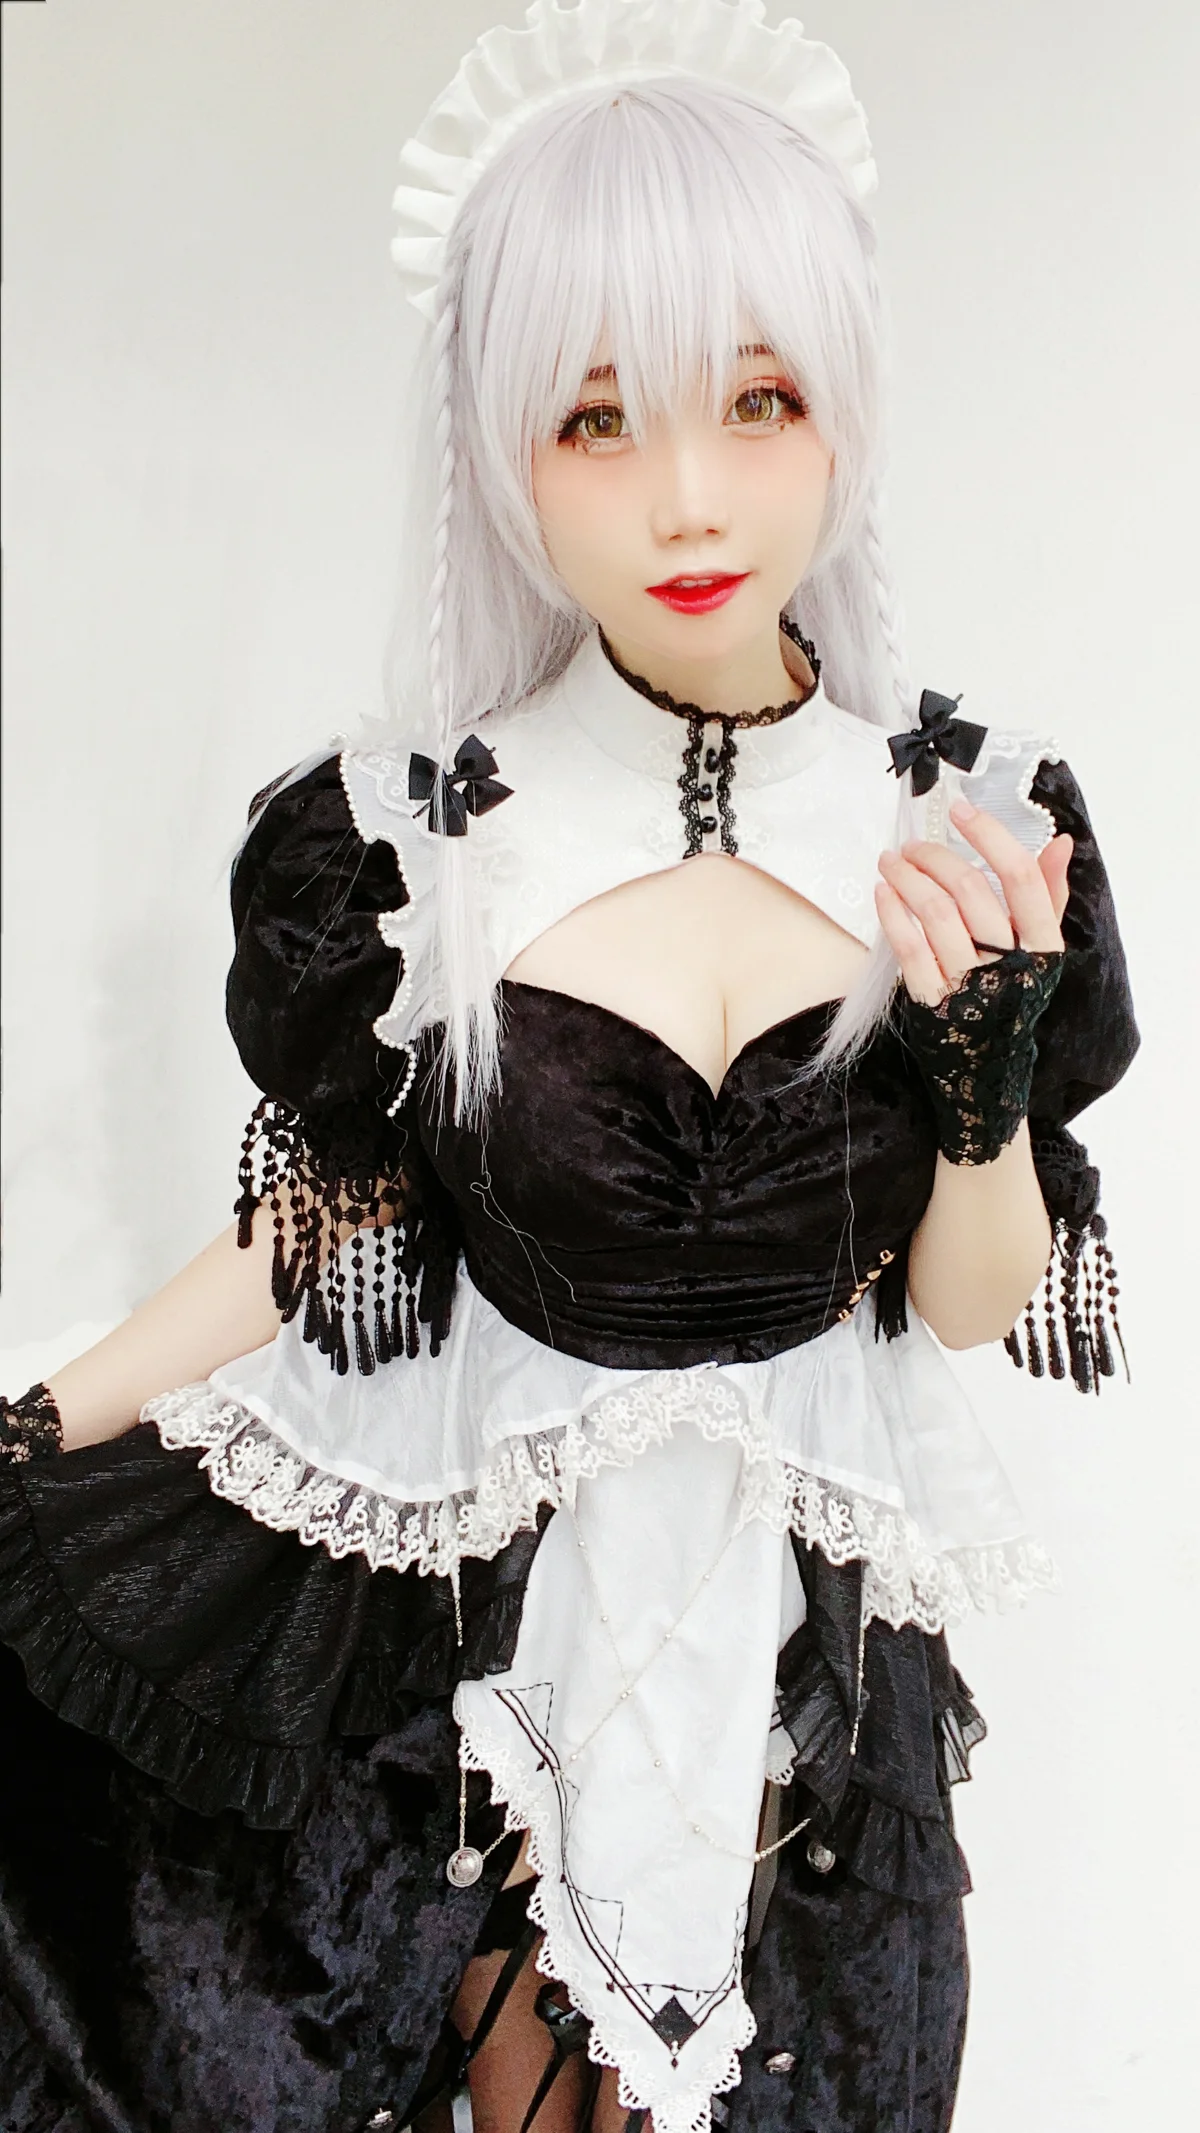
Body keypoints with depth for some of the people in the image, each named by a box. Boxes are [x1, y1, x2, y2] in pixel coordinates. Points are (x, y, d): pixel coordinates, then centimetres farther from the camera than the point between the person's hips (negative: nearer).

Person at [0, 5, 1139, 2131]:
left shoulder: (974, 822, -14)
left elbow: (976, 1305, -6)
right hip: (492, 1578, -1)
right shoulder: (397, 842, -18)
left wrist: (989, 1071, -25)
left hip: (817, 1608, 2)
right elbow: (330, 1230, -4)